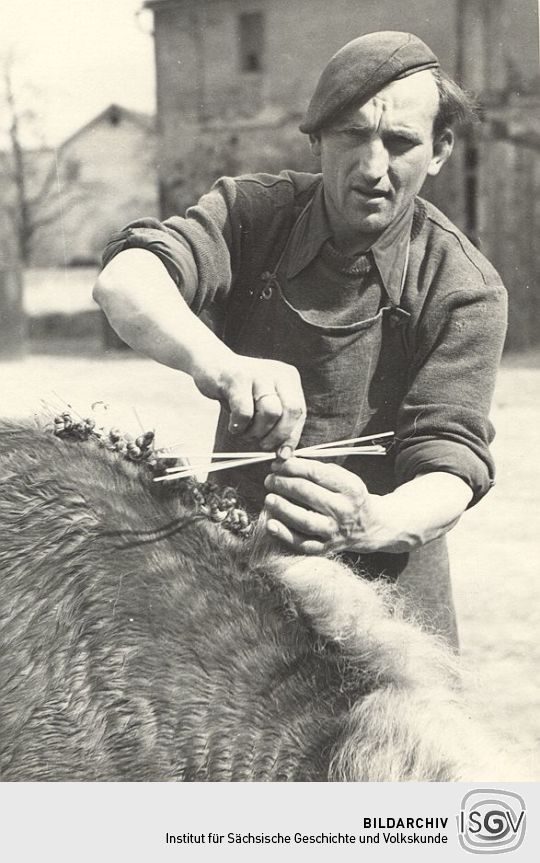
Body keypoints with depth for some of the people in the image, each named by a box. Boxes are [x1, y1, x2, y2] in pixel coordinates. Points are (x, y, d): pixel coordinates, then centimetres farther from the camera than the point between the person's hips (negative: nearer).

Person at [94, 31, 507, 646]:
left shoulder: (464, 290, -13)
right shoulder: (253, 214, -8)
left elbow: (448, 469, -22)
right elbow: (125, 280, -26)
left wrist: (377, 523, -46)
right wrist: (211, 357, -48)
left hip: (384, 590, -1)